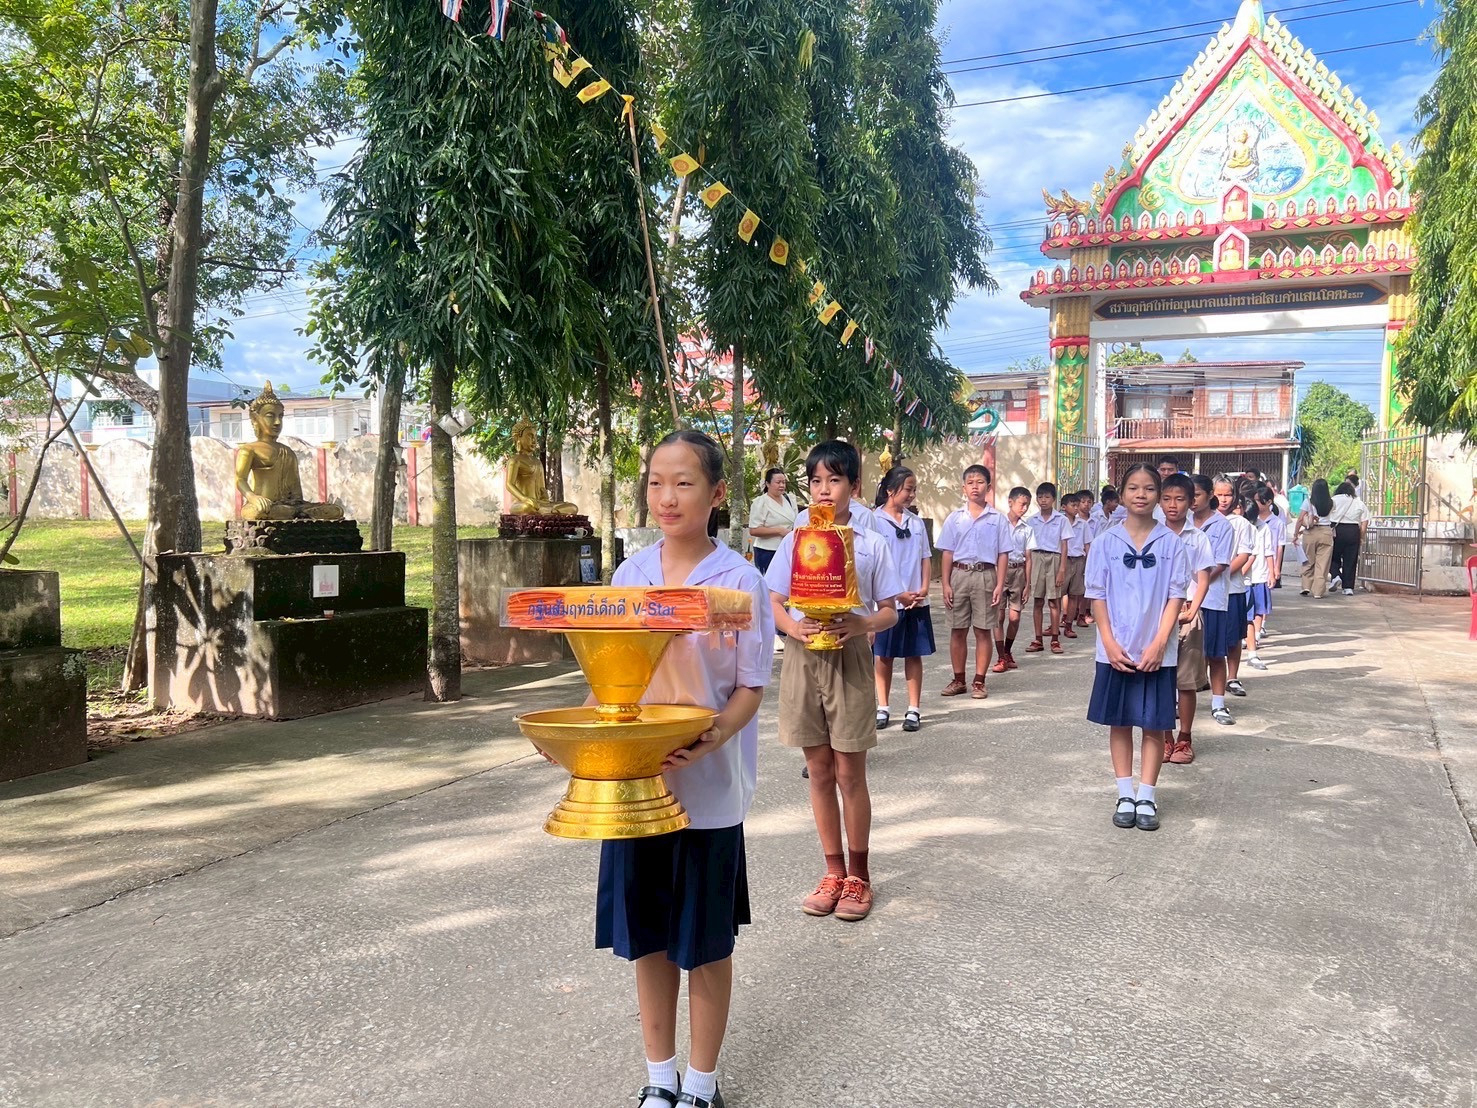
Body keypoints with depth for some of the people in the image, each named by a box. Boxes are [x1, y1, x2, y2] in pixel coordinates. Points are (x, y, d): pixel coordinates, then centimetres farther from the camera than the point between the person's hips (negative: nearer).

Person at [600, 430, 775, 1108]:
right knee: (647, 936, 15)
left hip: (708, 789, -4)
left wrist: (713, 738, -26)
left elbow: (750, 688, -7)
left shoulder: (740, 581, -9)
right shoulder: (628, 576, 2)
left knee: (705, 941, 10)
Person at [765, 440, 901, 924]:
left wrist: (862, 624, -19)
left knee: (849, 774, 2)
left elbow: (890, 612, 2)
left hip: (850, 659, -2)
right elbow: (775, 603, 5)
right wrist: (794, 627, -16)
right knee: (820, 772, 9)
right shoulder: (794, 541, 5)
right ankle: (834, 871, 23)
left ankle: (858, 875, 19)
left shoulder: (871, 545, 0)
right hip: (804, 659, 2)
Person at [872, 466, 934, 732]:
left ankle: (914, 710, 13)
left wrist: (924, 589, -4)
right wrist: (899, 594, -12)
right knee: (884, 655, 6)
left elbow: (926, 558, 12)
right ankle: (883, 708, 16)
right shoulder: (875, 521, -6)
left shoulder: (916, 522, 8)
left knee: (914, 654, 6)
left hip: (916, 601, 4)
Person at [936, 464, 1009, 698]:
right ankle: (958, 680, 17)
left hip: (985, 575, -1)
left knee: (983, 631, 3)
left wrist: (1000, 585, -6)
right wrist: (946, 584, -1)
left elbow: (1003, 554, 2)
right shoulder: (955, 518, 6)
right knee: (958, 630, 6)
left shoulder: (997, 518, 3)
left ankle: (978, 682, 11)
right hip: (959, 574, 1)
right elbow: (948, 553, 6)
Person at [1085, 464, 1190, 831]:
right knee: (1119, 723, 8)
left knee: (1154, 725, 5)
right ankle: (1125, 795, 19)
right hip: (1116, 650, 1)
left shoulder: (1170, 543, -1)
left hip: (1156, 652, 0)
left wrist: (1158, 644, -12)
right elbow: (1097, 596, 0)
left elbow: (1176, 596, -2)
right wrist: (1109, 643, -9)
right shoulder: (1106, 542, 0)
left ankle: (1146, 797, 16)